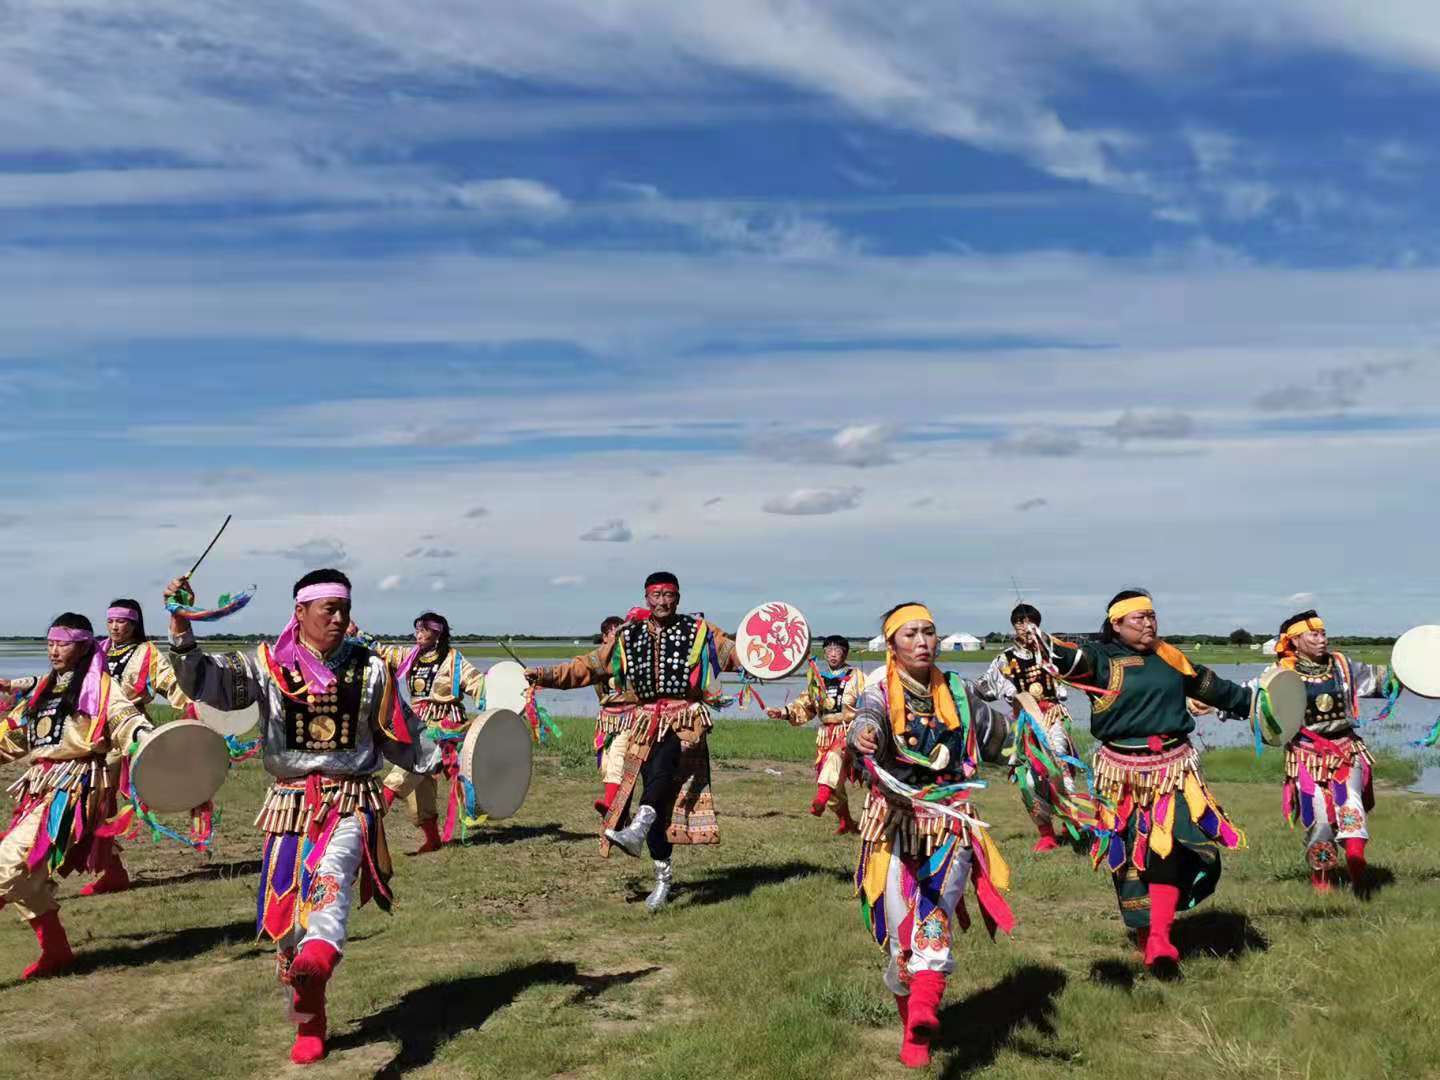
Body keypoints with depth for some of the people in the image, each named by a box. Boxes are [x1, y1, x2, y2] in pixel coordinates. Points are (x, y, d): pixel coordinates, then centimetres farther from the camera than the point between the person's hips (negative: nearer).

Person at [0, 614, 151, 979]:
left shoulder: (100, 686, -1)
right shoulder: (45, 688, 20)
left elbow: (124, 717, -18)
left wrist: (144, 736, -39)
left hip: (73, 788, -8)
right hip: (41, 787, 8)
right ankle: (55, 950, 20)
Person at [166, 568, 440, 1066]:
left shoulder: (370, 669, 5)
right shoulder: (268, 665, 2)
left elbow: (402, 735, 13)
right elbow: (206, 681, -10)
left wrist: (441, 760, 3)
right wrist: (181, 629, -24)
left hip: (351, 801, -1)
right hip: (291, 803, 1)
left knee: (330, 876, -30)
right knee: (287, 914, 5)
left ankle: (318, 959, -57)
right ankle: (310, 1026, 23)